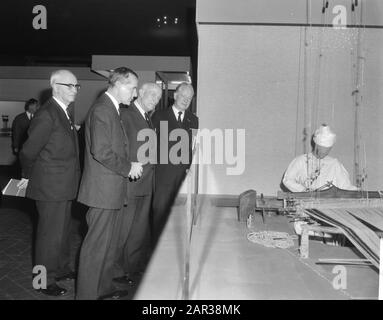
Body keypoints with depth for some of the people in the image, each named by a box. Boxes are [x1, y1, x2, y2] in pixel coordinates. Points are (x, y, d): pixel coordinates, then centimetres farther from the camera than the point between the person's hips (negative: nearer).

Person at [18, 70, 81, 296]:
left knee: (63, 229, 21)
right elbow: (28, 152, -16)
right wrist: (29, 176, -3)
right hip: (51, 186, -9)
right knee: (51, 233, 4)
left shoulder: (63, 114, 10)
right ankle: (45, 281, 21)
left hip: (64, 185, 9)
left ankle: (62, 269, 39)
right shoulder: (47, 115, -20)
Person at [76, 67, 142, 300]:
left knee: (110, 243, 19)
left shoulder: (113, 110, 16)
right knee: (97, 245, 0)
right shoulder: (101, 110, -16)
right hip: (103, 191, -10)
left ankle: (105, 287, 33)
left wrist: (130, 166, 7)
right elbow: (101, 152, -24)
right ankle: (87, 294, 15)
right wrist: (128, 167, -14)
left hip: (115, 190, 10)